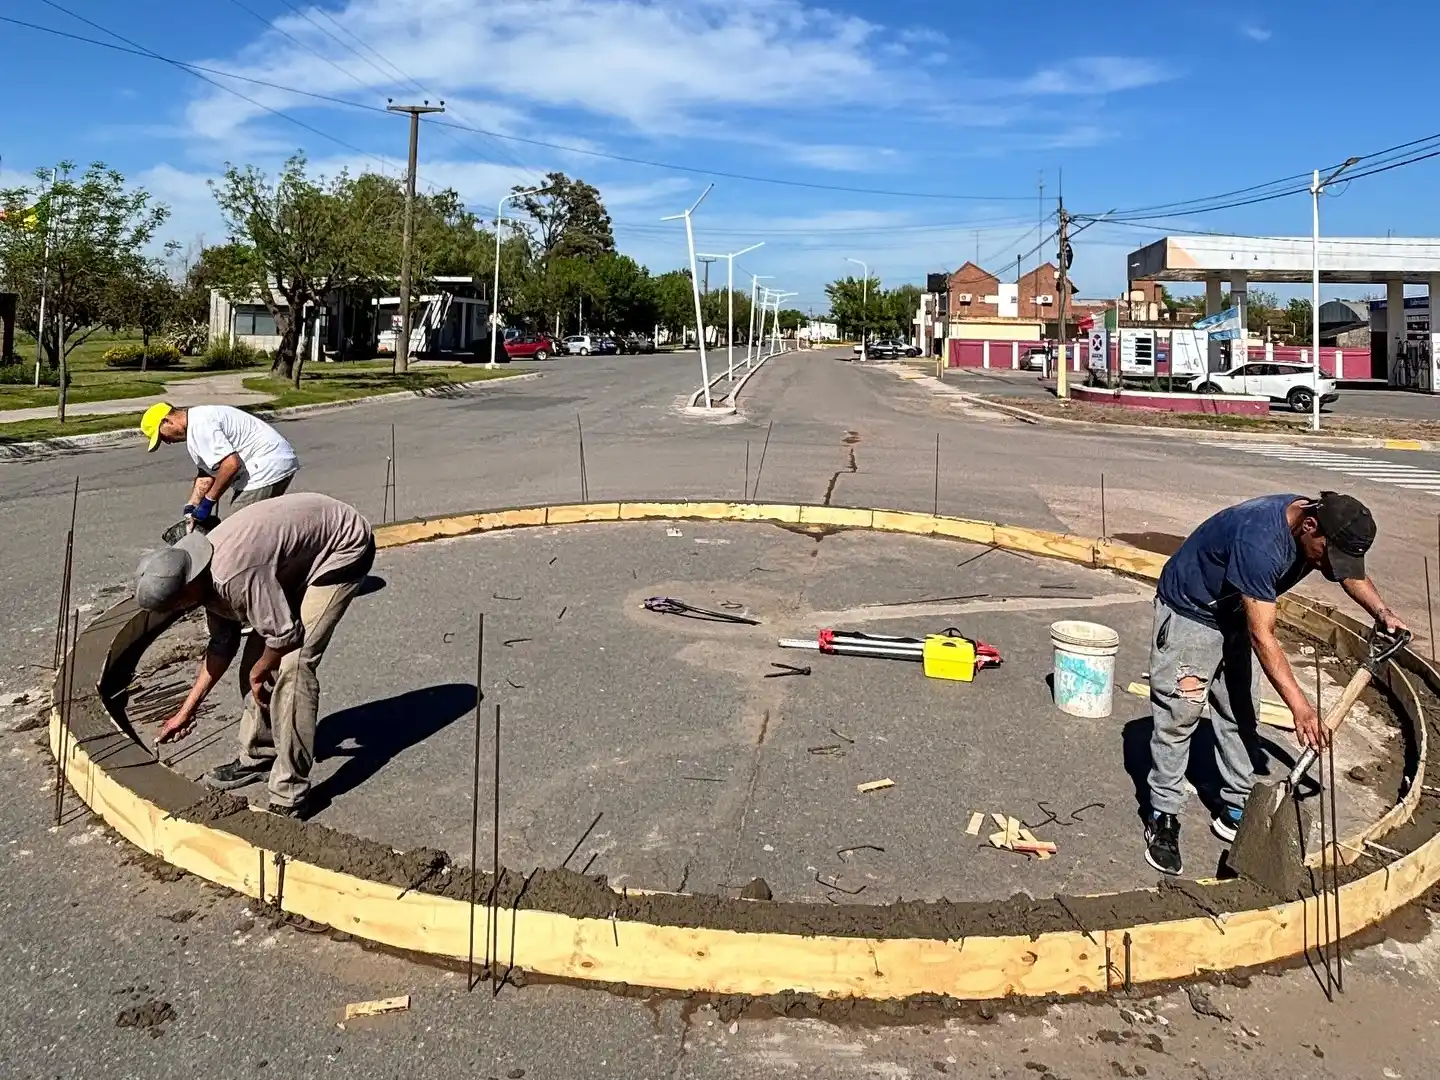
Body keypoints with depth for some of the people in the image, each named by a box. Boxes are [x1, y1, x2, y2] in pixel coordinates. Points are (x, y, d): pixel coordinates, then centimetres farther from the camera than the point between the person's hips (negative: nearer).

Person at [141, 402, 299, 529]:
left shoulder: (199, 425, -17)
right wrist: (191, 507, 8)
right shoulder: (196, 425, 18)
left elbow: (231, 464, -24)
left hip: (268, 468, -11)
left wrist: (208, 501, -14)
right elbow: (205, 474, 18)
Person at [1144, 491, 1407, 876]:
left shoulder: (1316, 523, -12)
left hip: (1232, 616, 9)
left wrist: (1381, 611, -6)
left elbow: (1351, 573, 13)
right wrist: (1299, 706, -36)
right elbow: (1262, 636, -35)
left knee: (1241, 715, 9)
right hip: (1188, 613, -8)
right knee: (1179, 718, -8)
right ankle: (1163, 820, 0)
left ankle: (1235, 811, 19)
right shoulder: (1261, 541, -38)